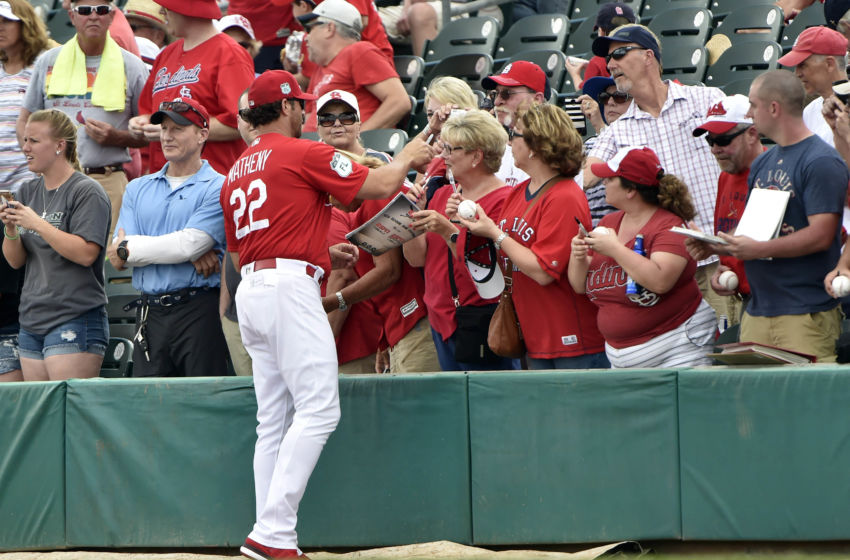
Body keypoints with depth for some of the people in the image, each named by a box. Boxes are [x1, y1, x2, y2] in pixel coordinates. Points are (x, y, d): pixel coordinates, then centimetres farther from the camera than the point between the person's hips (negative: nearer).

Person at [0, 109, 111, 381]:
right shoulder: (28, 192, 15)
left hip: (75, 320, -7)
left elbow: (86, 254, -17)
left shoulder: (87, 191, -6)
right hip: (31, 322, 7)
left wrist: (37, 224, -18)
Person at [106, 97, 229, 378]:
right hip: (150, 314, 5)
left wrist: (129, 249, 0)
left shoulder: (218, 188, 0)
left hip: (199, 312, -5)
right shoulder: (138, 189, 18)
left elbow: (190, 244, -12)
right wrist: (189, 253, -6)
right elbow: (118, 256, 5)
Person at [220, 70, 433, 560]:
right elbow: (379, 186, -2)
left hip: (251, 290, 9)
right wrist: (408, 157, 19)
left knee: (274, 421, 9)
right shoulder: (303, 153, -4)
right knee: (318, 409, -11)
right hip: (289, 286, -9)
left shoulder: (237, 172, 20)